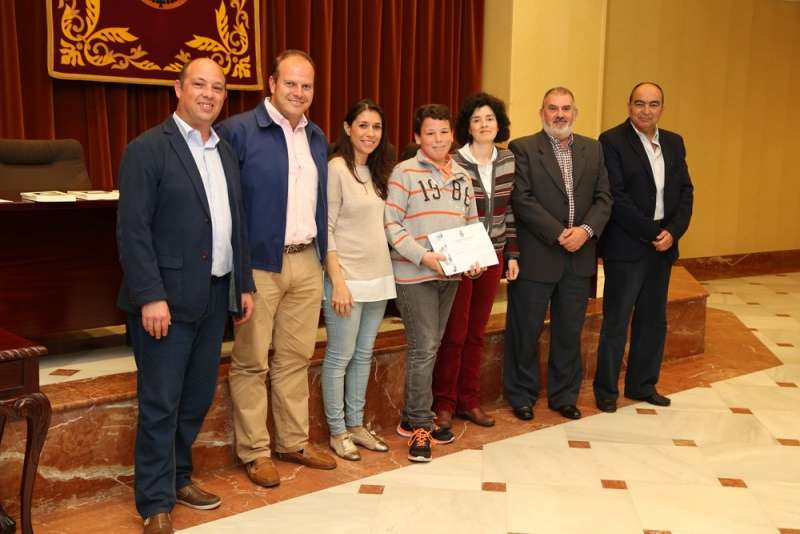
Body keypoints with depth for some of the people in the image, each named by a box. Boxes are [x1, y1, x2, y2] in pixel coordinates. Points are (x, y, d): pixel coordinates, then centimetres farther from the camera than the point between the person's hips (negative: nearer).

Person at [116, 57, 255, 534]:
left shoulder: (226, 153, 13)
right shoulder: (147, 149, -8)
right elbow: (132, 230, -13)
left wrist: (244, 283, 12)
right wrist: (151, 297, -18)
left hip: (214, 297, 7)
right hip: (167, 298, -6)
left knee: (198, 397, 15)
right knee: (161, 404, 1)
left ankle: (179, 476, 33)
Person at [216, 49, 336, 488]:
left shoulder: (317, 138, 12)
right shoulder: (237, 131, -9)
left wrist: (323, 254, 13)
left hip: (307, 263, 6)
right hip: (258, 264, -6)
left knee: (295, 358, 14)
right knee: (251, 362, 5)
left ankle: (294, 442, 27)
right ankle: (254, 452, 17)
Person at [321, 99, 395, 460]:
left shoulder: (376, 171, 12)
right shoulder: (336, 169, -10)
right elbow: (325, 229, -13)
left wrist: (385, 274, 9)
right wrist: (338, 281, -17)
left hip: (378, 277, 7)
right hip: (347, 278, -7)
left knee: (363, 355, 14)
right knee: (340, 357, 2)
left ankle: (355, 425, 26)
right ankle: (337, 432, 15)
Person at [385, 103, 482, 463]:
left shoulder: (462, 176, 11)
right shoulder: (405, 173, -7)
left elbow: (472, 223, 16)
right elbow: (391, 224, -11)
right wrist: (423, 256, -21)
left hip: (451, 274, 6)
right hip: (415, 275, -6)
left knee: (430, 347, 13)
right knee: (424, 349, -5)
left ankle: (412, 419, 25)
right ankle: (421, 424, 8)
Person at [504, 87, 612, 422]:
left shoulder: (592, 149, 11)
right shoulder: (522, 148, -5)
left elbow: (603, 198, 6)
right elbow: (522, 200, -12)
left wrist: (586, 230, -11)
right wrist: (559, 234, -17)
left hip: (579, 257, 4)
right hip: (536, 256, -4)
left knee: (569, 331, 13)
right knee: (526, 331, 7)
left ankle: (564, 396, 28)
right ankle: (521, 395, 24)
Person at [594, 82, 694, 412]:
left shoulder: (674, 143, 11)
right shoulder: (612, 141, -9)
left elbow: (685, 192, 8)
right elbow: (615, 198, -15)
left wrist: (673, 232, -7)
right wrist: (652, 233, -15)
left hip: (663, 246, 6)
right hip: (626, 247, -6)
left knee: (654, 321, 13)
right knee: (616, 321, 3)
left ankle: (642, 384, 27)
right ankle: (606, 390, 16)